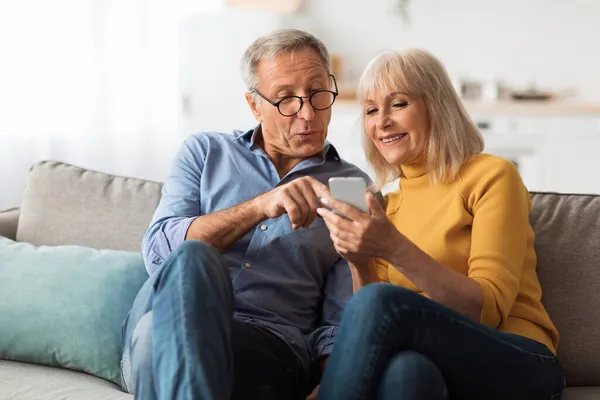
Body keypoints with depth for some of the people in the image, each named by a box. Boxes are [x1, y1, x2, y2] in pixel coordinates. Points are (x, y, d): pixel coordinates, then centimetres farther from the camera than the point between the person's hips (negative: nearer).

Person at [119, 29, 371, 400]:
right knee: (192, 257, -34)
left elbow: (342, 323, 8)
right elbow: (159, 250, 0)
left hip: (270, 345, -2)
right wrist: (260, 206, -14)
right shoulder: (205, 153, 18)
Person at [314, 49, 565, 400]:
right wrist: (360, 263, -9)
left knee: (379, 303, -31)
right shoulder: (389, 203, 16)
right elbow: (378, 331, 10)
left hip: (519, 366, -3)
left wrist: (395, 249, -22)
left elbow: (488, 310, -10)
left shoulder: (492, 176, 1)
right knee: (404, 368, -37)